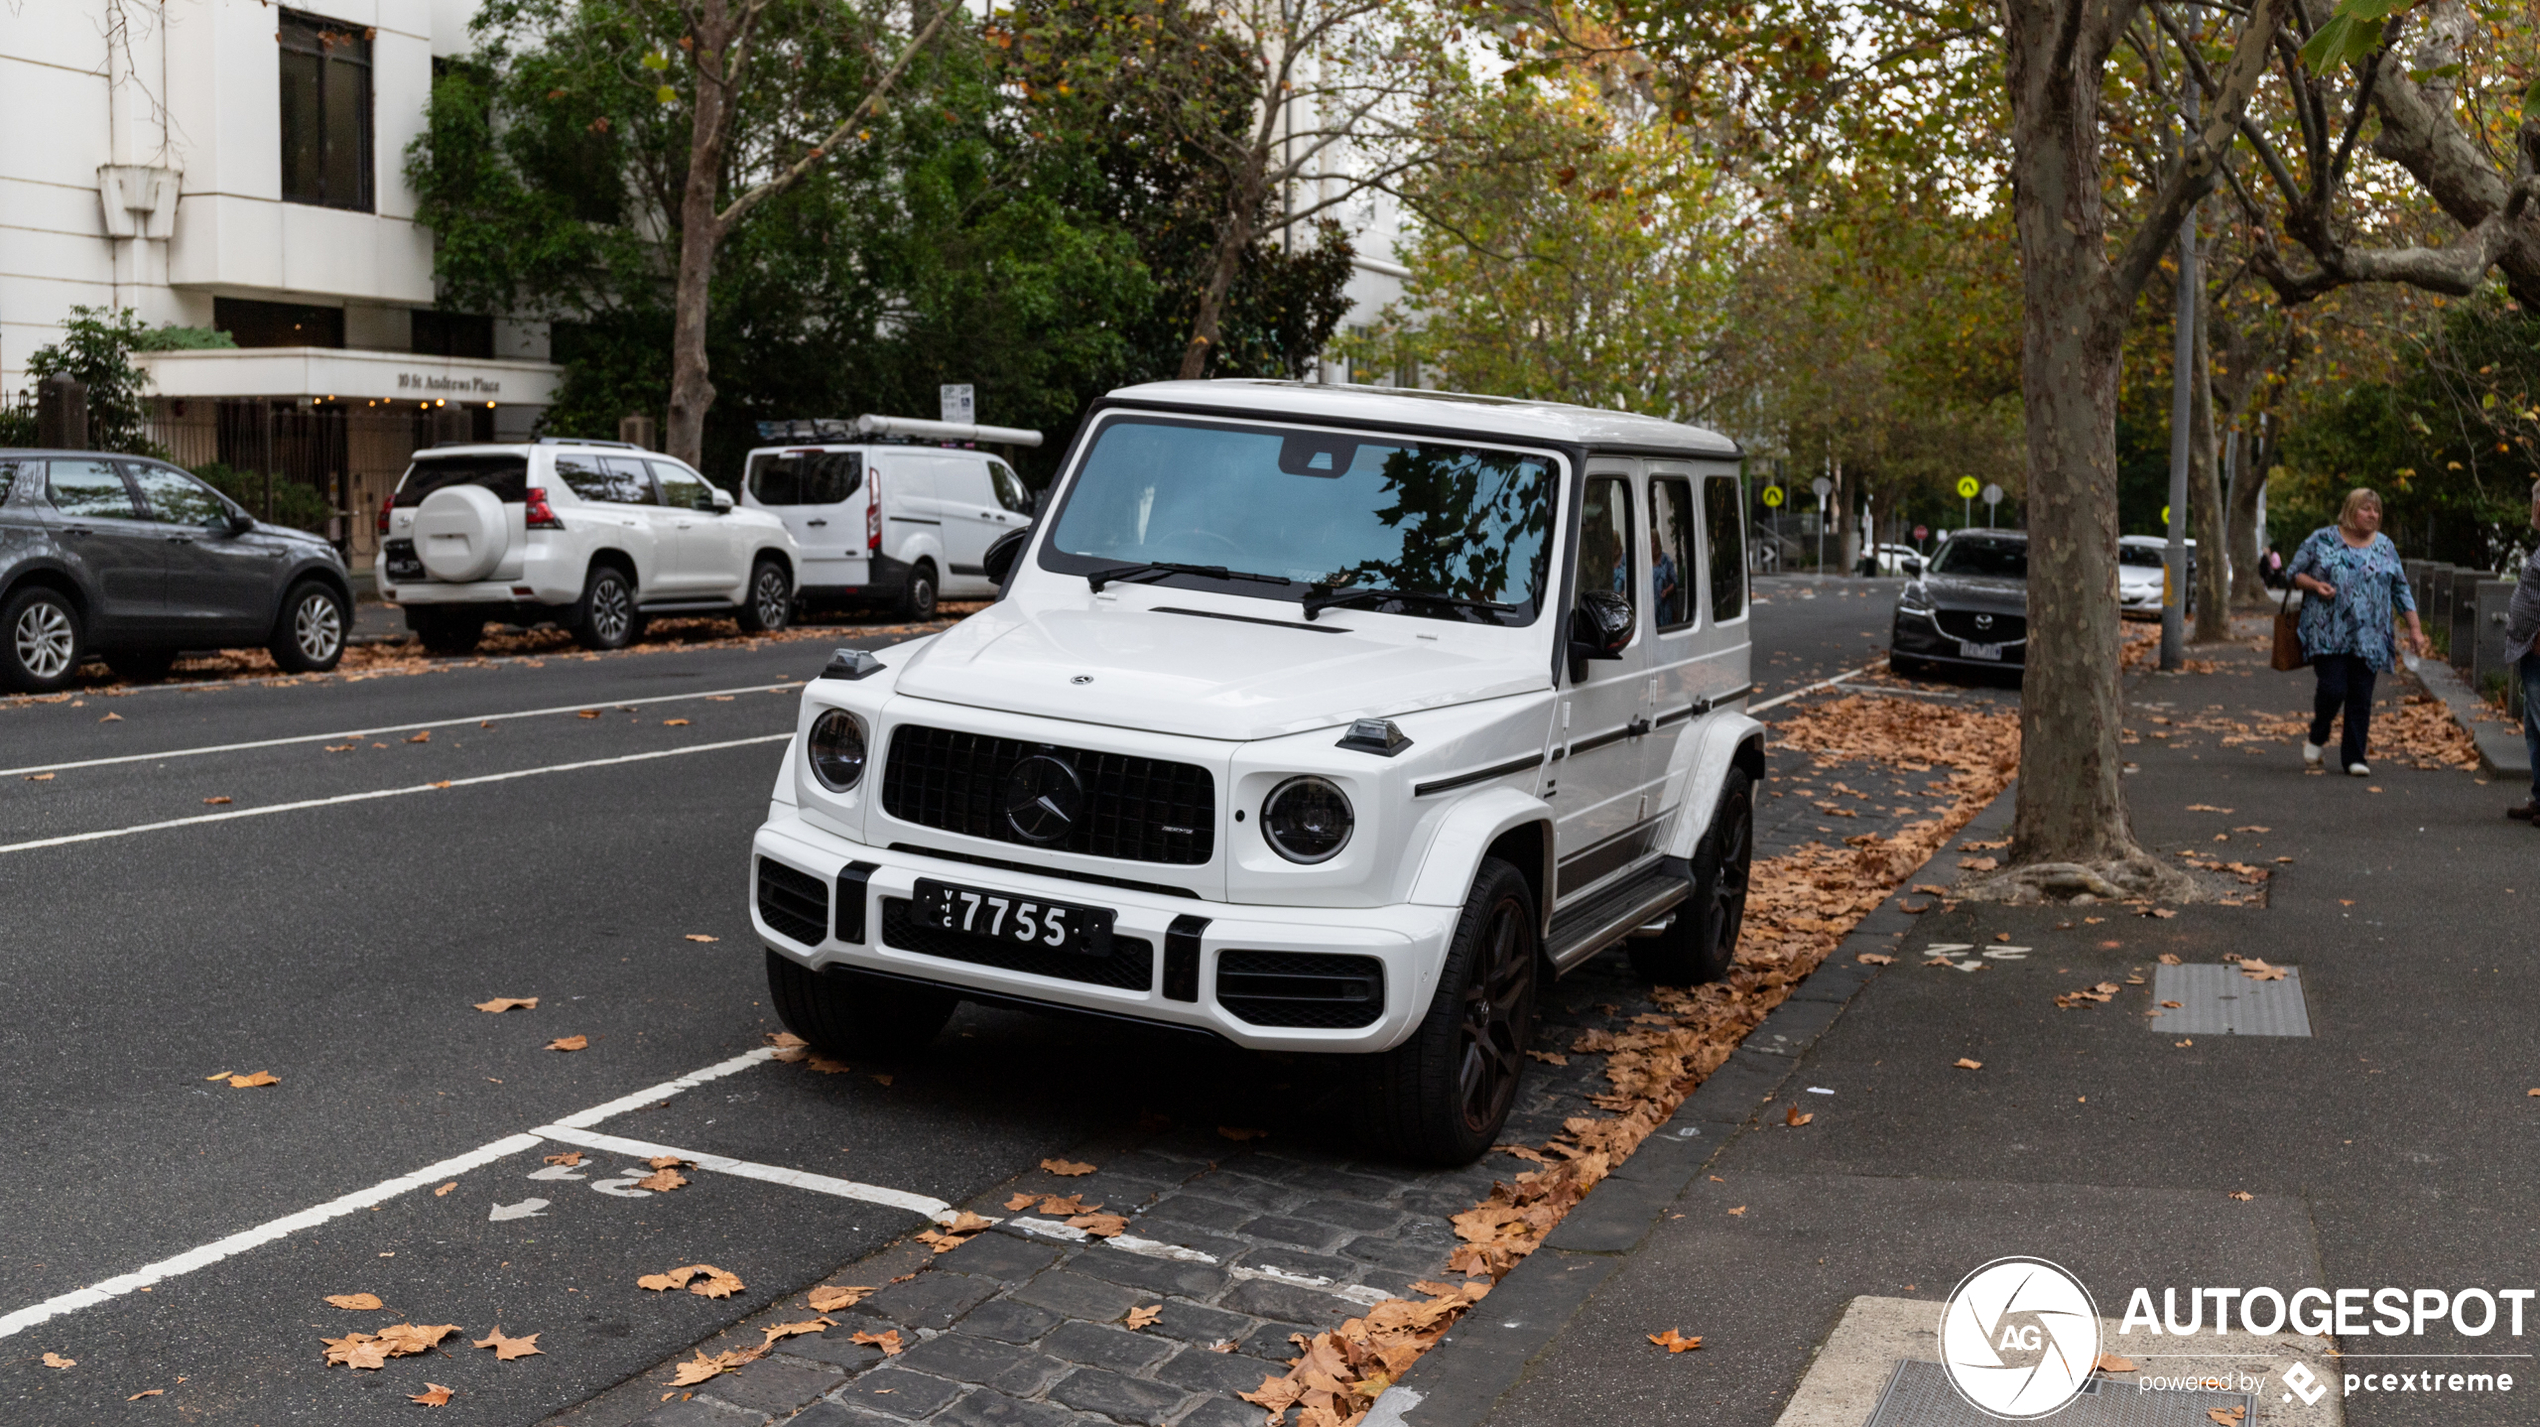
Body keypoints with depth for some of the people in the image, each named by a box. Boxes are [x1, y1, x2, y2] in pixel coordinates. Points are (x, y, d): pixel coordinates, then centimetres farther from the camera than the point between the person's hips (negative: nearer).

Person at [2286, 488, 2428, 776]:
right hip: (2328, 633, -3)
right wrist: (2315, 585, -13)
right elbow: (2293, 571, 7)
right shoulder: (2322, 539, 2)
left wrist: (2415, 627, 7)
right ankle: (2317, 737, 14)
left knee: (2361, 698, 0)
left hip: (2369, 638, 3)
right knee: (2333, 689, -13)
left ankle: (2353, 757, 7)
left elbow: (2401, 590, 13)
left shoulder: (2385, 547, 11)